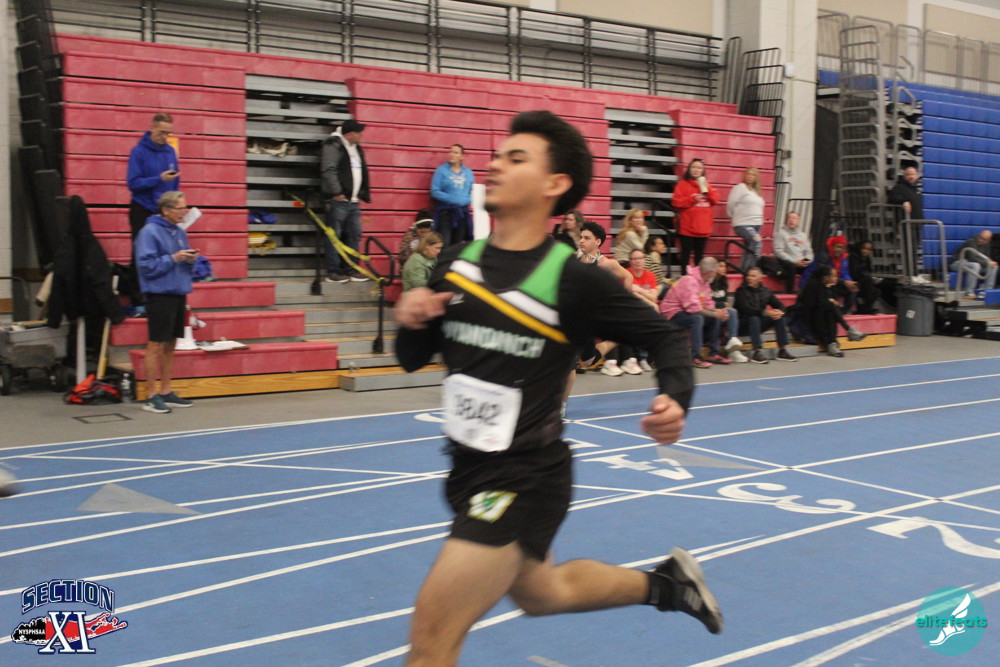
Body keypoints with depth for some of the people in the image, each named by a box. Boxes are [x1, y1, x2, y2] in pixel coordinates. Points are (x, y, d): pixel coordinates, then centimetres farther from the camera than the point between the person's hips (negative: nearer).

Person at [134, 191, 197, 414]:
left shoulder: (180, 233, 13)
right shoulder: (149, 232, -11)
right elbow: (147, 266, -15)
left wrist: (190, 260, -2)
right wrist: (173, 258, -18)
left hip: (178, 294, 8)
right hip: (160, 295, -8)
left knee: (170, 345, 12)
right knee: (156, 345, -3)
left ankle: (166, 393, 20)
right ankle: (151, 397, 3)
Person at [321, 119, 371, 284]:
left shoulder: (357, 149, 19)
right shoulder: (333, 146, -8)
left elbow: (362, 173, 24)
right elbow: (328, 170, -17)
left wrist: (363, 194, 18)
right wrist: (337, 192, -20)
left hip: (353, 201, 9)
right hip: (338, 201, -9)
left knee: (354, 235, 9)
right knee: (334, 236, -4)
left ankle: (350, 270, 17)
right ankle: (333, 272, -1)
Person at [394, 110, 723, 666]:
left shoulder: (574, 280, -15)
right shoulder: (455, 263, 1)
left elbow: (664, 337, -5)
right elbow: (414, 359, 11)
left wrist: (675, 400, -24)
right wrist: (411, 321, -11)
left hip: (524, 480, -7)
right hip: (469, 471, 7)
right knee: (541, 594, 29)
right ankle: (665, 583, 49)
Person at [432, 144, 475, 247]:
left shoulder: (468, 172, 10)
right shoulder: (441, 170, 0)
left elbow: (473, 192, 10)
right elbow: (435, 192, -7)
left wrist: (466, 200, -11)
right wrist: (453, 199, -13)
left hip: (462, 213, 4)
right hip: (445, 212, -4)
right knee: (444, 245, -12)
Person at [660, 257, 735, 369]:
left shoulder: (704, 282, 7)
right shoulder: (690, 281, -24)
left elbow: (708, 304, 7)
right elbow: (693, 308, -30)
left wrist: (718, 311, -14)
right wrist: (715, 314, -23)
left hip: (686, 312, 10)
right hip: (672, 313, -10)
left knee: (716, 319, 3)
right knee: (697, 318, -34)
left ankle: (714, 354, 7)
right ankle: (695, 358, -31)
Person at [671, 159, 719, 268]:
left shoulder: (706, 184, 15)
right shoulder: (683, 184, -1)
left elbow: (715, 200, 7)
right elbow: (676, 202, -10)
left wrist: (706, 189, -7)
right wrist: (693, 199, -15)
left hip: (703, 227, 5)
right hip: (687, 227, -5)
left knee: (700, 255, 10)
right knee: (686, 253, -3)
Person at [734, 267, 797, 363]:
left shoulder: (765, 291, 8)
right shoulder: (741, 291, -9)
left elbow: (780, 305, 4)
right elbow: (746, 309, -23)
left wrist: (780, 312, -21)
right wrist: (765, 312, -33)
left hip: (758, 324, 5)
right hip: (742, 325, -5)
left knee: (779, 318, -13)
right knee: (754, 318, -35)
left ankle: (782, 351, -14)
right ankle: (756, 352, -36)